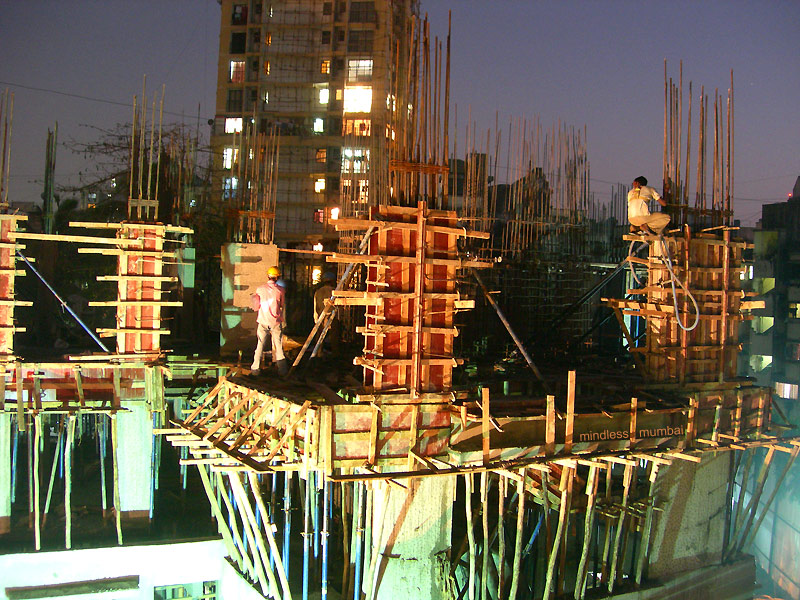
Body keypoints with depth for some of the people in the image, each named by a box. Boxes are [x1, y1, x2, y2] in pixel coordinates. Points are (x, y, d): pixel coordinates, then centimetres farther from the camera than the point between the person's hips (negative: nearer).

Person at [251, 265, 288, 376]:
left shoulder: (260, 289, -2)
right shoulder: (280, 290, -5)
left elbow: (256, 305, 5)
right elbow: (281, 305, 6)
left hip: (263, 321, 1)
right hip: (276, 321, -1)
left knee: (260, 344, 7)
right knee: (278, 345, 7)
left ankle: (256, 368, 6)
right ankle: (281, 365, 3)